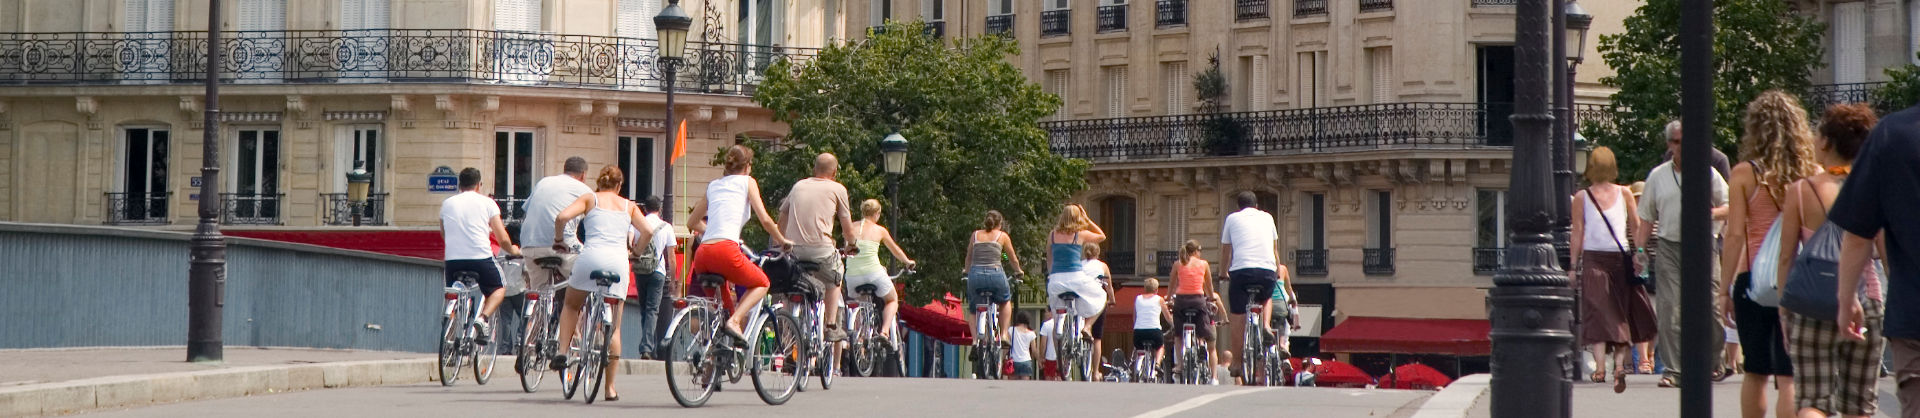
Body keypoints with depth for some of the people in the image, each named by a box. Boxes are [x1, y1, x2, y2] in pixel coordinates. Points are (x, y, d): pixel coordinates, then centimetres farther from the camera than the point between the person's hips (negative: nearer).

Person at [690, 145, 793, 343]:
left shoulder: (713, 185, 26)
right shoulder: (747, 181, 12)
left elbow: (693, 223, 30)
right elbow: (764, 219, 3)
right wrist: (782, 240, 18)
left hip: (702, 253, 6)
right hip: (725, 250, -6)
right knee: (761, 283, 18)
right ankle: (734, 321, -4)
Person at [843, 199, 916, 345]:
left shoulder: (851, 228, 7)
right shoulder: (880, 230, 4)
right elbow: (895, 250, 19)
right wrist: (908, 262, 37)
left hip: (852, 277, 2)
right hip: (874, 274, -2)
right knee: (892, 300, 22)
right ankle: (885, 331, 0)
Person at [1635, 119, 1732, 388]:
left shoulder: (1708, 174, 6)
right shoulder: (1657, 176, 12)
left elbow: (1730, 206, 6)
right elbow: (1646, 218, 16)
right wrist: (1640, 249, 7)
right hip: (1669, 248, 1)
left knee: (1710, 308, 1)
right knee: (1668, 311, -8)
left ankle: (1712, 364, 19)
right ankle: (1673, 369, -6)